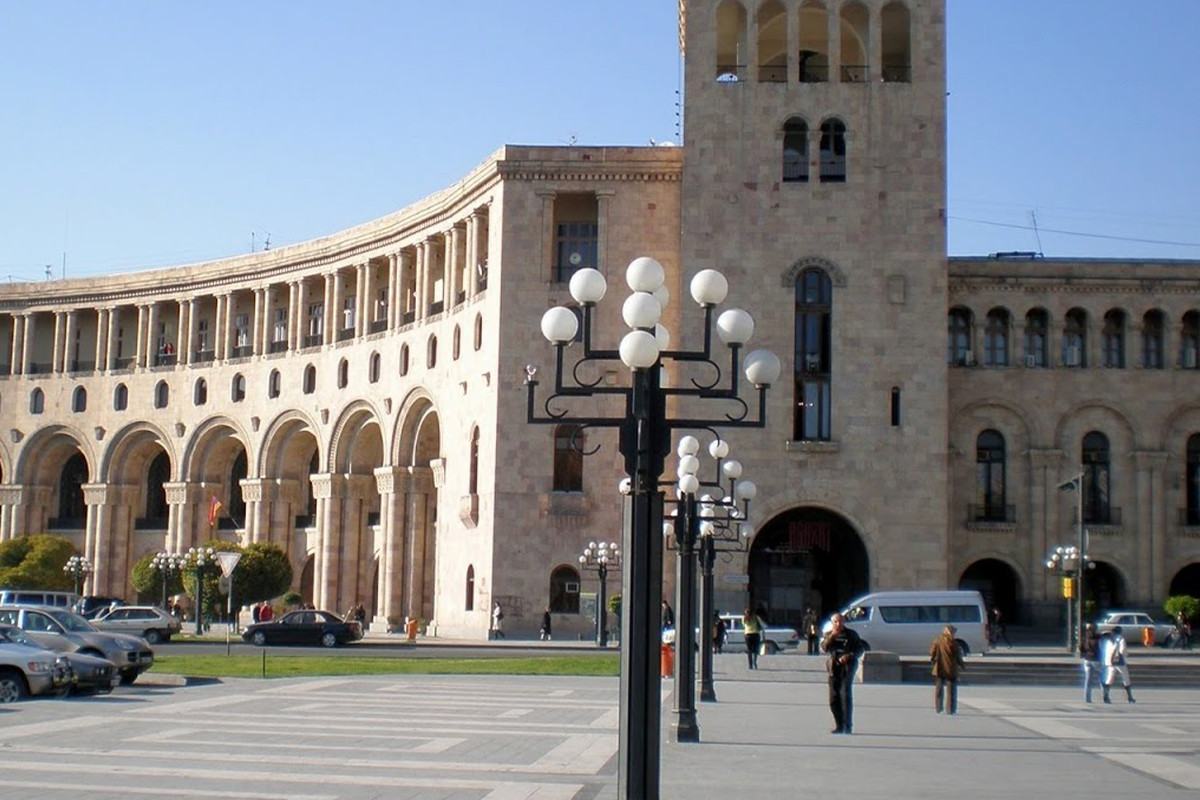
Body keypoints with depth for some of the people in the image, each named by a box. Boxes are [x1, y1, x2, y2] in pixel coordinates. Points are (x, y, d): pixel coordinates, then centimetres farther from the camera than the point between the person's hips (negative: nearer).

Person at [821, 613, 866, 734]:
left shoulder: (851, 634, 3)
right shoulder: (828, 635, 9)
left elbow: (860, 649, 3)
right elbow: (824, 648, -7)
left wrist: (850, 656, -13)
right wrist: (832, 636, -19)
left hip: (847, 668, -3)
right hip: (834, 668, 3)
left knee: (846, 696, -10)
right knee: (834, 698, 2)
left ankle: (848, 726, -5)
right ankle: (839, 726, 12)